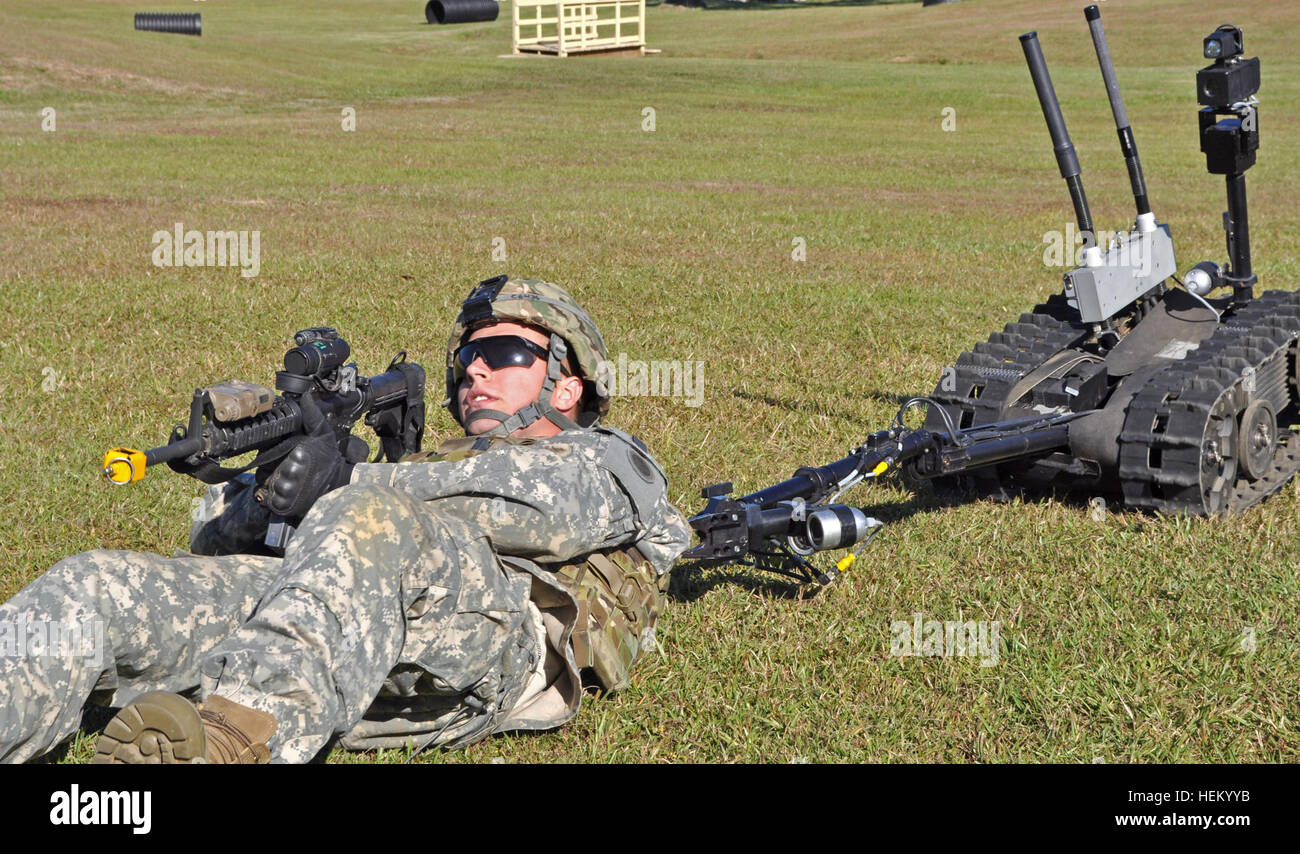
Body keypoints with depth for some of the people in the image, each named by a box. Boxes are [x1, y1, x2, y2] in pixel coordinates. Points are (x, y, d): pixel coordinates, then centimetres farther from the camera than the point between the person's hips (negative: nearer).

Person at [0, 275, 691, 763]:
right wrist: (257, 496, 1)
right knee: (92, 589, -19)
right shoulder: (433, 468, 43)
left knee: (374, 521, -38)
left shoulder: (608, 461, 29)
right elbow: (218, 535, 29)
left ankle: (241, 730, -57)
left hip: (497, 632, -5)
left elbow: (543, 504, -1)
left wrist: (348, 483, -9)